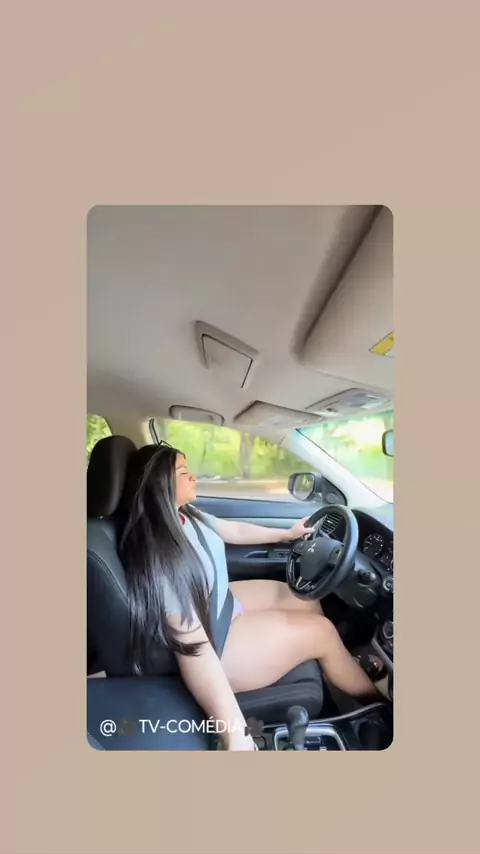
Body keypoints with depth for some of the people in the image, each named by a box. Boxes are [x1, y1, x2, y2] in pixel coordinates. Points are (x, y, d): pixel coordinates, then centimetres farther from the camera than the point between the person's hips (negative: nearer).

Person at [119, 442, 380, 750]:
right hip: (212, 639, -9)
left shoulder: (184, 515, -7)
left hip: (222, 603, 9)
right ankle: (376, 698, 24)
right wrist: (235, 734, -38)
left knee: (307, 600, 14)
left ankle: (347, 668, 37)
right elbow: (193, 646, -37)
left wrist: (287, 534, 19)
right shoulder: (158, 553, -35)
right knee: (322, 631, -3)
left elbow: (234, 531, 10)